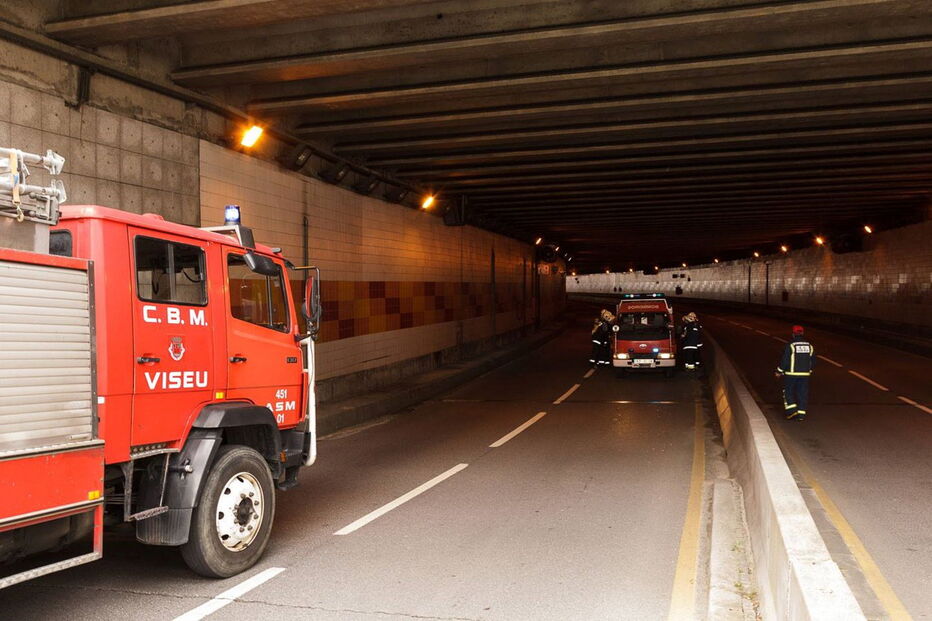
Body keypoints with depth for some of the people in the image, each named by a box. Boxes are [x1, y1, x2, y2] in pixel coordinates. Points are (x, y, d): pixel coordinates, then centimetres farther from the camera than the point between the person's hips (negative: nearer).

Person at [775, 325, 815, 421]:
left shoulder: (790, 345, -12)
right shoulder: (809, 346, 4)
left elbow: (784, 360, -12)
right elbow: (813, 361, 11)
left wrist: (779, 371, 0)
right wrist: (809, 370, 27)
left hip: (791, 374, -4)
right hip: (805, 374, 4)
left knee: (788, 392, 9)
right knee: (802, 393, 8)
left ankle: (791, 410, -2)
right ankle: (801, 414, 8)